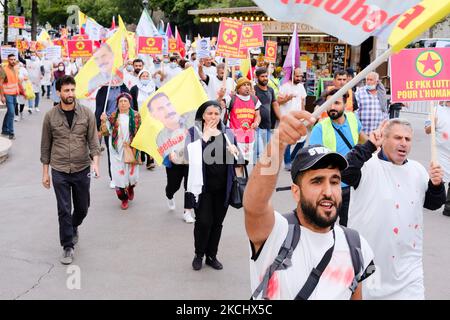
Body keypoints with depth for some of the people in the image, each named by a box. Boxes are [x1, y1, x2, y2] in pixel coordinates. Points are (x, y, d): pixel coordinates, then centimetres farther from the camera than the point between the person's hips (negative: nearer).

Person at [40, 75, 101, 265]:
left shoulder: (86, 114, -2)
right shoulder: (50, 116, -2)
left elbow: (93, 140, -3)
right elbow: (45, 146, 4)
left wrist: (95, 161, -19)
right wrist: (45, 172, 4)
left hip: (82, 169, 1)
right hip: (59, 171, -1)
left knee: (82, 208, 13)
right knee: (64, 210, 0)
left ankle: (73, 228, 45)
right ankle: (68, 247, 15)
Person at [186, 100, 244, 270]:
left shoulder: (228, 133, 7)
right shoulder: (194, 132, -3)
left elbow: (238, 161, 11)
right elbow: (191, 156, -21)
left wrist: (235, 153, -10)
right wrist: (205, 137, -18)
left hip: (223, 188, 4)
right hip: (203, 186, -3)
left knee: (217, 223, 11)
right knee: (204, 222, -5)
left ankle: (212, 255, 28)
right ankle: (198, 255, 19)